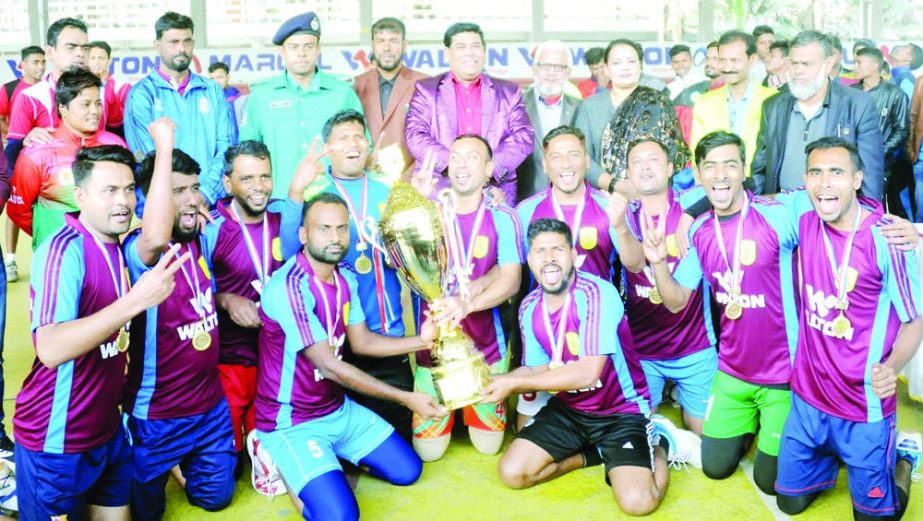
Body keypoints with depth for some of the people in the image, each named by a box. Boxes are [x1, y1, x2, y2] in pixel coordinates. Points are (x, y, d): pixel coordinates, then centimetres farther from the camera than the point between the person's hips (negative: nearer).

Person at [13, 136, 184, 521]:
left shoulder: (115, 247, 5)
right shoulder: (64, 249, -20)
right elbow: (51, 349, -32)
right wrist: (137, 299, -37)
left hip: (108, 429, 8)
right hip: (58, 441, -7)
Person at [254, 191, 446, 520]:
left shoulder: (345, 279, 1)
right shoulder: (288, 287, -27)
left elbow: (362, 341, 6)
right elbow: (329, 365, -27)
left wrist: (421, 340, -8)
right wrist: (405, 398, -26)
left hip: (339, 409, 8)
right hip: (291, 422, -8)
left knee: (408, 470, 8)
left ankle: (326, 456, 21)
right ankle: (287, 464, 6)